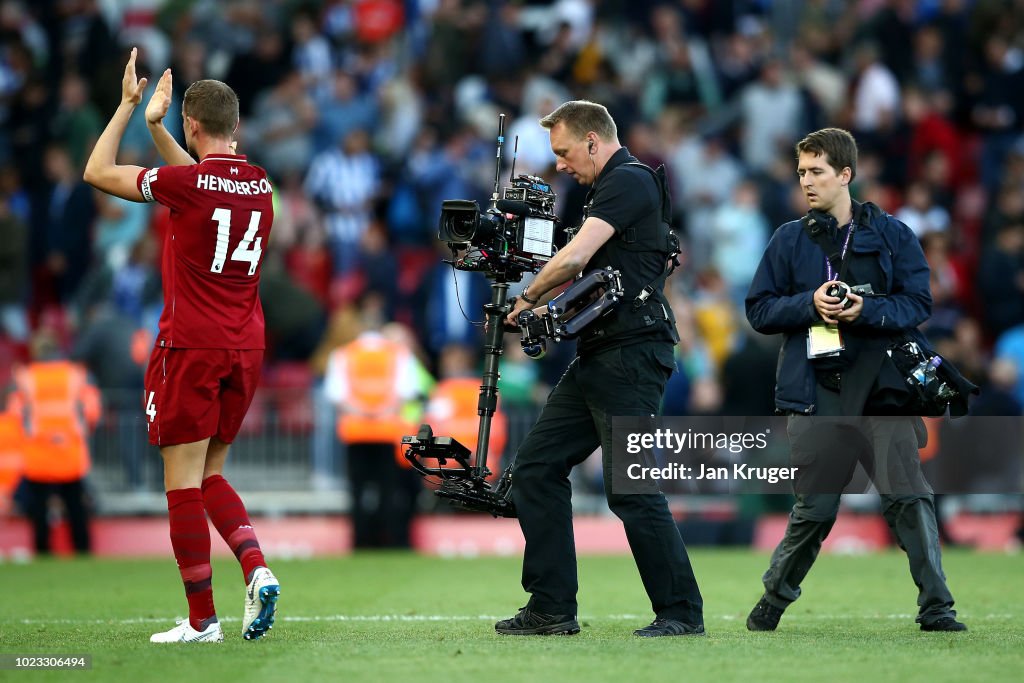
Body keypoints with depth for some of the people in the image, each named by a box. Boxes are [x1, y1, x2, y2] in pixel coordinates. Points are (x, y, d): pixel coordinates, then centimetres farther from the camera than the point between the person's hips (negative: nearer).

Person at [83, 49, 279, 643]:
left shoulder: (187, 183, -13)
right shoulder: (260, 183, 7)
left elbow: (98, 173, -1)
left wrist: (127, 106, 8)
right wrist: (155, 125, 31)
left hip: (190, 348, -7)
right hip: (246, 349, 7)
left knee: (184, 481, -1)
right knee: (210, 475, 17)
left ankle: (202, 618, -2)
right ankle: (257, 570, -5)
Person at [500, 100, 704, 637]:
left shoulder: (629, 183, -12)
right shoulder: (610, 189, 20)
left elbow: (574, 257, -20)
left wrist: (529, 299, -5)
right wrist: (549, 305, 9)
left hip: (631, 356, -10)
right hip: (598, 359, 10)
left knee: (630, 488, -10)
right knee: (537, 467, 7)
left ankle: (680, 611, -3)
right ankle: (552, 608, 8)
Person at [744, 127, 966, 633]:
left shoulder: (891, 235, 6)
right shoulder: (790, 240, 11)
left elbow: (918, 304, 0)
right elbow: (759, 309, 8)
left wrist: (866, 310, -17)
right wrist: (810, 304, -10)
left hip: (881, 387, -1)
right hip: (816, 394, 1)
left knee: (909, 497, -11)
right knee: (814, 509, 4)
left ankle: (935, 609, -8)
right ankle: (772, 600, 23)